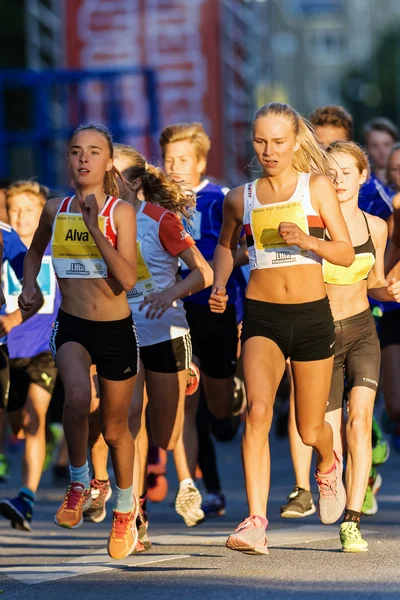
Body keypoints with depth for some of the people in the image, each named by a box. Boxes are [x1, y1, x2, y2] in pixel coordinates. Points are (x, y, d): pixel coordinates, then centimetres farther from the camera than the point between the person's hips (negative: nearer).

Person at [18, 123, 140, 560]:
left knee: (115, 428, 12)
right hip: (71, 327, 1)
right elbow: (35, 250, 24)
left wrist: (95, 227, -23)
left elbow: (128, 279, -19)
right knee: (77, 398, -30)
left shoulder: (121, 212, -8)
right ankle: (79, 482, -6)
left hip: (116, 329, -1)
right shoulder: (55, 210, 2)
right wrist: (29, 285, 6)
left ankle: (125, 508, 36)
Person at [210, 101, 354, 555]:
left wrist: (308, 241, -22)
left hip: (311, 315, 0)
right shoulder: (241, 199, 6)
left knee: (310, 430, 10)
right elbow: (225, 246, 25)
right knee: (257, 409, -23)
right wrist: (219, 285, 7)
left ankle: (328, 466, 48)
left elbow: (347, 253, -4)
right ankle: (255, 522, -28)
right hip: (261, 317, 0)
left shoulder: (316, 186, 0)